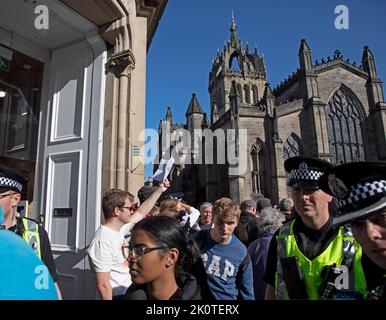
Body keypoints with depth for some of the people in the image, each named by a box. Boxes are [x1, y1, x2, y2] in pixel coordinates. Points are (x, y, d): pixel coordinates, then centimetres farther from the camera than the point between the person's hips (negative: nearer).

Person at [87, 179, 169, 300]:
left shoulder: (118, 229, 1)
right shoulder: (103, 241, -25)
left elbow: (141, 213, 12)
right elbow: (103, 285, -24)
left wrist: (159, 190, 14)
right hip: (118, 296, -8)